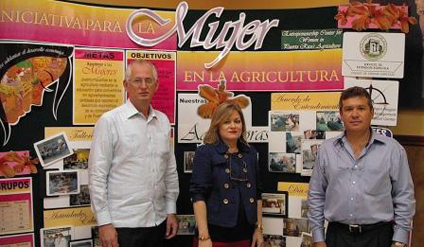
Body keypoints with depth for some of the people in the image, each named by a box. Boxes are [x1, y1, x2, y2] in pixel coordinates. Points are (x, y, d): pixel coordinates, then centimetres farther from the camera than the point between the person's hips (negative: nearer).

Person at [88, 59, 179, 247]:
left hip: (158, 221, 5)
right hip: (123, 224, -5)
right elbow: (97, 175, -9)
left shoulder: (163, 121, 7)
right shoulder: (110, 121, -8)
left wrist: (171, 211, 10)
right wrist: (104, 222, -11)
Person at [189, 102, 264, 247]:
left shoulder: (250, 153, 9)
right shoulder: (205, 152, -6)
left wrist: (259, 228, 8)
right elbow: (198, 194, -12)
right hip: (215, 233, -4)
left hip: (245, 234, 5)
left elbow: (257, 193, 13)